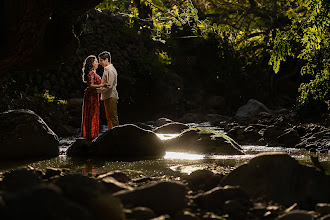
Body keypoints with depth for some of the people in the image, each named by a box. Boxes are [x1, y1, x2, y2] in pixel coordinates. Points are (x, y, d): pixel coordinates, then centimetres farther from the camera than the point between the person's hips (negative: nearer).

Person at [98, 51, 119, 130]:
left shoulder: (110, 70, -15)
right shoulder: (106, 69, 16)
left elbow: (109, 86, -21)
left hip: (111, 97, -10)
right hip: (107, 97, 10)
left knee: (113, 117, -9)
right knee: (109, 117, 14)